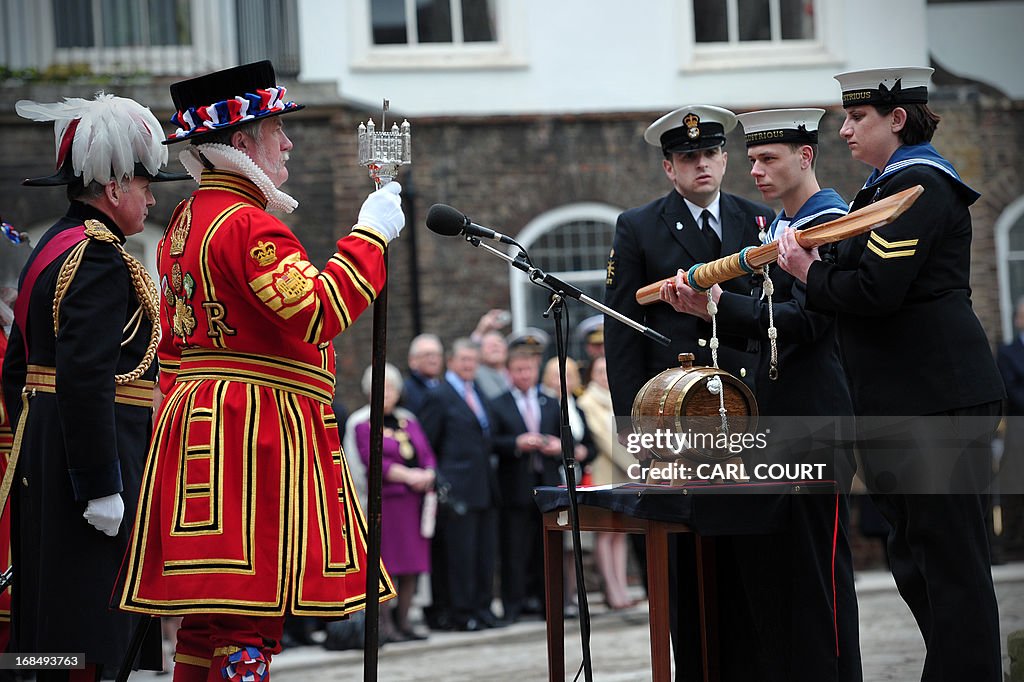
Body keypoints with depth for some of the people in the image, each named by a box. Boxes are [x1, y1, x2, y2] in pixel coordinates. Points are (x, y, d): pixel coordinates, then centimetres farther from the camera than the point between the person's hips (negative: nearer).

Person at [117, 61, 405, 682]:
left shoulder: (184, 222, 17)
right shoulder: (248, 224, -14)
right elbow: (319, 311, -23)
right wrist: (371, 235, -14)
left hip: (197, 421, 10)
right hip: (259, 433, -10)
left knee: (207, 619, 11)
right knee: (252, 617, -11)